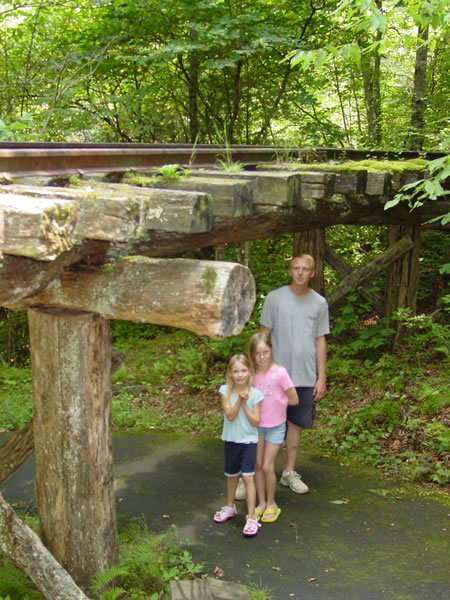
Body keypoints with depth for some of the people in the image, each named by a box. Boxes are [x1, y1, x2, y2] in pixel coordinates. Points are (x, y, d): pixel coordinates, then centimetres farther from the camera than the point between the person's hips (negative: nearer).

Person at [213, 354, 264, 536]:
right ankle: (230, 507, 40)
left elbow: (256, 421, -12)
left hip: (249, 440, -2)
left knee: (248, 477, -11)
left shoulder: (255, 394, -10)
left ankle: (252, 518, -5)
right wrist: (239, 400, -26)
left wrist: (244, 404, -19)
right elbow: (230, 415, -16)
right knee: (231, 475, 19)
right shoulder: (225, 391, -8)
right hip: (231, 440, 2)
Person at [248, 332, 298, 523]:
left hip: (275, 426, -3)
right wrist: (270, 401, -10)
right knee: (258, 465, 8)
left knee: (267, 466, -2)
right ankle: (261, 503, 23)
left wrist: (276, 401, -4)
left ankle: (271, 504, 18)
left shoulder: (279, 372, -18)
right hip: (257, 424, 4)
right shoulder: (252, 372, -6)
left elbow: (294, 400, -11)